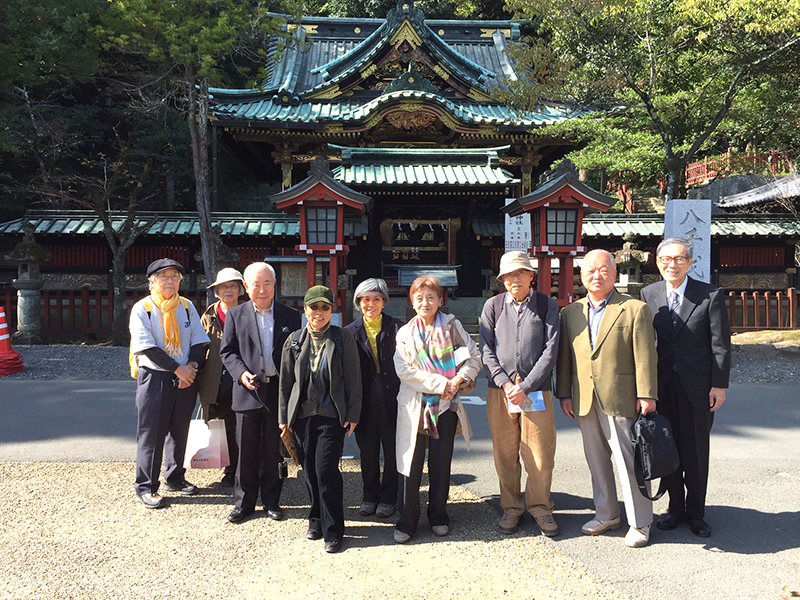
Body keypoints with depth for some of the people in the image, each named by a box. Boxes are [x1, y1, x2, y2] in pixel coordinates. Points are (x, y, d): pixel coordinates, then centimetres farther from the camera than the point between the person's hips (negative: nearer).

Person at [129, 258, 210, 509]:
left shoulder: (187, 306, 8)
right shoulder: (142, 308, -6)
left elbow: (198, 340, 6)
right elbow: (147, 347, -14)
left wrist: (192, 366, -12)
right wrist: (177, 369, -18)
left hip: (186, 377, 5)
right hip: (154, 377, -4)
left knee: (180, 429, 14)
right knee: (151, 432, 0)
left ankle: (175, 477, 30)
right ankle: (146, 486, 13)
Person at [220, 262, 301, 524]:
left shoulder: (290, 316, 4)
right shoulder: (235, 315, 4)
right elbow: (227, 351, 3)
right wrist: (241, 373, -15)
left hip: (279, 391, 0)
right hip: (248, 391, 0)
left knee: (274, 450, 10)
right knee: (247, 451, 8)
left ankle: (271, 500, 25)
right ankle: (244, 502, 23)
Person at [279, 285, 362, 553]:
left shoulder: (344, 338, -2)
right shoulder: (295, 340, 7)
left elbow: (353, 378, -1)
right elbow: (286, 380, 11)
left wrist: (352, 414, -4)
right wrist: (284, 416, 9)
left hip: (332, 415, -3)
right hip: (302, 414, 4)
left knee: (325, 469, -9)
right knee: (310, 470, 10)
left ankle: (333, 531, 5)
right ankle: (317, 520, 29)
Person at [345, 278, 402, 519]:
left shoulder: (396, 328, -1)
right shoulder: (351, 332, 5)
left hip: (391, 398, -2)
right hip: (365, 400, 2)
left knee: (392, 450, 7)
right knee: (368, 451, 13)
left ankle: (388, 498, 23)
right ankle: (370, 496, 29)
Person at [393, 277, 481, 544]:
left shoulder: (451, 326, 6)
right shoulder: (405, 333, 5)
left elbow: (474, 357, 6)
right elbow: (404, 370, -7)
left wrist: (458, 380, -11)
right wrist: (441, 384, -13)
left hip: (446, 404, 0)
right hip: (414, 404, 0)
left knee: (441, 464, 8)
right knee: (411, 464, 0)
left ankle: (438, 516, 25)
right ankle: (407, 521, 13)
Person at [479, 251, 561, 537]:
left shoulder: (547, 305, 3)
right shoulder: (493, 306, 7)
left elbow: (550, 351, -3)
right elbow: (486, 351, 4)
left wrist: (525, 387, -10)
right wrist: (506, 384, -9)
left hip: (537, 391, -1)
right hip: (500, 391, 1)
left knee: (541, 457, 2)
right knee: (505, 455, 8)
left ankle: (540, 508, 24)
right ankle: (511, 508, 26)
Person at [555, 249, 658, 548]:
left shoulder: (635, 309, -2)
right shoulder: (570, 312, 10)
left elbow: (645, 356, -6)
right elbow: (564, 357, 11)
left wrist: (646, 395, -10)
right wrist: (564, 393, 8)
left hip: (621, 400, -4)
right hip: (584, 401, 5)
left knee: (629, 462, 3)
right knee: (596, 461, 15)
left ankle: (639, 523, 19)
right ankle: (606, 514, 31)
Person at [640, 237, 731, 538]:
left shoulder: (710, 295, -5)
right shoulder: (648, 294, 3)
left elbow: (720, 344, -5)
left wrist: (719, 385, -8)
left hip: (698, 385, -2)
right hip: (662, 385, 3)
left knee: (696, 452, 7)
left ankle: (696, 513, 24)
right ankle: (675, 507, 27)